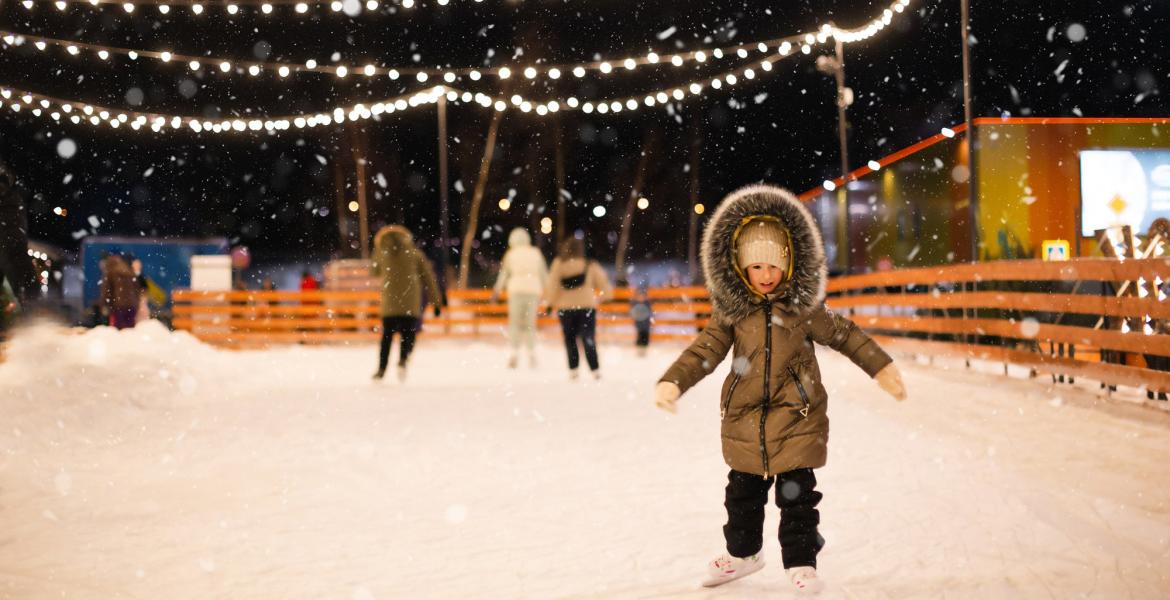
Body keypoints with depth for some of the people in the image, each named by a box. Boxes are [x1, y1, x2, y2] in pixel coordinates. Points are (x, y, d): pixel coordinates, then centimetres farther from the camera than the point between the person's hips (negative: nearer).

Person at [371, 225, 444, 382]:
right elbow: (428, 278, 6)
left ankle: (381, 369, 2)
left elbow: (374, 272, 26)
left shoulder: (382, 253, 8)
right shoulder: (415, 254, 8)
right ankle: (403, 360, -22)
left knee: (387, 335, 9)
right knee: (408, 334, 4)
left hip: (389, 303, 1)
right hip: (411, 304, -1)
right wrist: (436, 302, 9)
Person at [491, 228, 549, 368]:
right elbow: (544, 273, 10)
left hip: (516, 290, -2)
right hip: (533, 289, 2)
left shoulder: (510, 254, 2)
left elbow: (503, 274, 3)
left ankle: (515, 354, -5)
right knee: (530, 322, 9)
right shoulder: (536, 253, 8)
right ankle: (532, 353, 2)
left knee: (514, 322, 3)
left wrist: (497, 291, 14)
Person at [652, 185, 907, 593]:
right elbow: (706, 350, -3)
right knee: (743, 491, 16)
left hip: (796, 414, -2)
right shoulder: (731, 308, -3)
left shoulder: (804, 305, -5)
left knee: (797, 492, 3)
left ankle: (800, 560, 18)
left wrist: (881, 366, 2)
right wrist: (673, 381, -15)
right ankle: (742, 552, 35)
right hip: (744, 417, 2)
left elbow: (844, 334, 3)